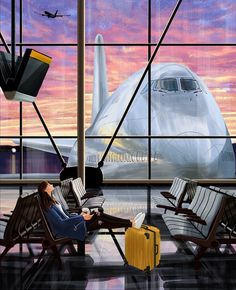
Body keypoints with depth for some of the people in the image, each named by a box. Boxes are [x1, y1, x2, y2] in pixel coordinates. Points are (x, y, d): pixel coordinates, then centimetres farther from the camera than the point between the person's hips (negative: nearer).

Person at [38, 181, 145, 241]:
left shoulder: (52, 201, 14)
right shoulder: (48, 206, -17)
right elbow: (61, 223, -23)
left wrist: (80, 215, 3)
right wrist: (81, 217, -23)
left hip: (70, 223, 9)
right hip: (66, 230, -9)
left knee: (98, 214, -7)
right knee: (101, 222, -20)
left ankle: (130, 222, -12)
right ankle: (131, 224, -16)